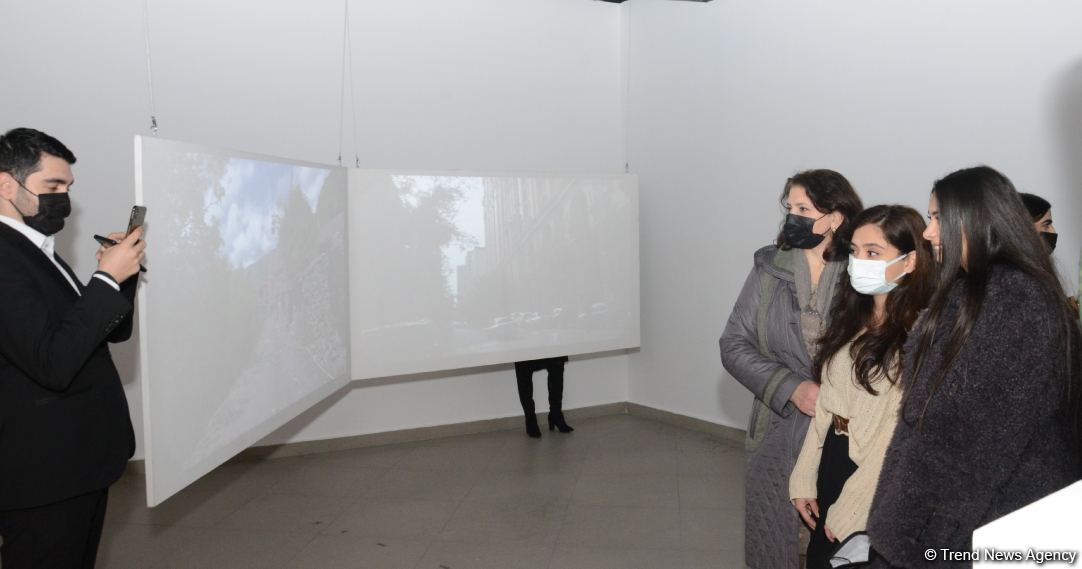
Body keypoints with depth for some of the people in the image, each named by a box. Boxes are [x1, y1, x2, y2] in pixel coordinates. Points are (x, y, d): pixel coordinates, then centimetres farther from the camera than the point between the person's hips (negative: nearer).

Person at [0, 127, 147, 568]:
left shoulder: (36, 252, 12)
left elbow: (114, 330, 14)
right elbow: (53, 362, -28)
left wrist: (122, 272, -2)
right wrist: (108, 278, -22)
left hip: (79, 461, 9)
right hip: (43, 472, -9)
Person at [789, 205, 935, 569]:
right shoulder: (854, 317, 7)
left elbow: (901, 432, -20)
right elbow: (825, 405, 9)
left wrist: (850, 509, -16)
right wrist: (804, 478, 7)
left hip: (878, 483, -7)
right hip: (832, 461, 7)